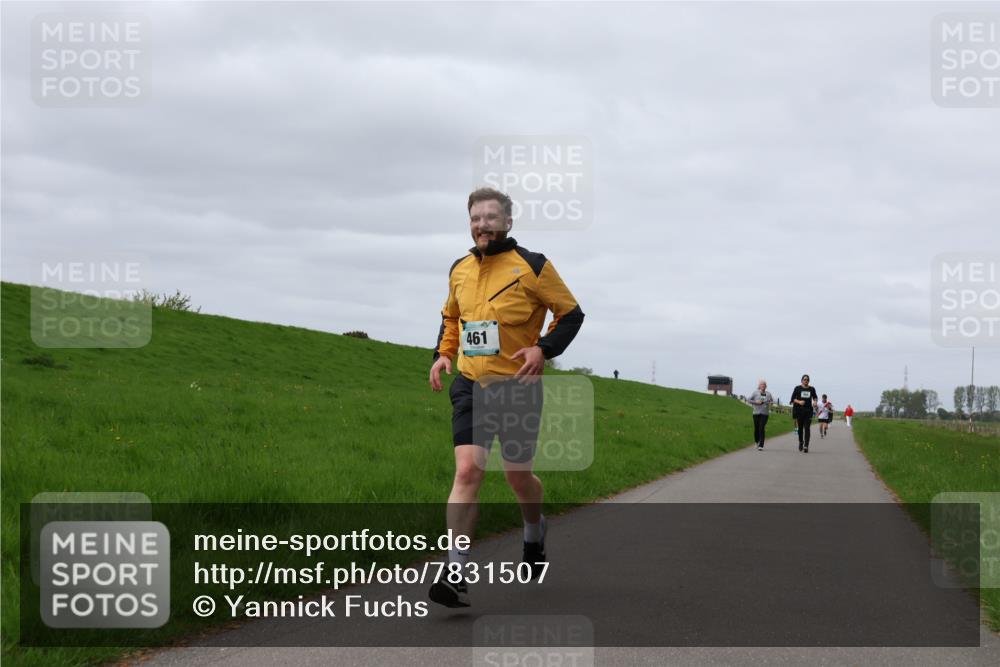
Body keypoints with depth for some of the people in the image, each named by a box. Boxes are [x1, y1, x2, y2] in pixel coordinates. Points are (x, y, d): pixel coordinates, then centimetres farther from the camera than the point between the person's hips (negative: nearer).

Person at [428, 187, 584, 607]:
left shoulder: (532, 266, -5)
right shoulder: (459, 270, 9)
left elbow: (571, 313, 0)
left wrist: (544, 349, -14)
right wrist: (444, 353, 9)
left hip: (518, 387, -3)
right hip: (470, 386, 3)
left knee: (518, 477, 7)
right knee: (467, 472, -12)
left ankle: (534, 531, 42)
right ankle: (457, 575, -15)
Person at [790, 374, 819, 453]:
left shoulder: (812, 389, 7)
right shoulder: (797, 388, 2)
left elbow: (815, 397, 22)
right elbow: (793, 399, 1)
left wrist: (815, 401, 0)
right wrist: (799, 402, -17)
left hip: (808, 411, 0)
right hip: (799, 411, 0)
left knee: (807, 428, -9)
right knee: (800, 428, 8)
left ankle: (806, 446, -14)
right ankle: (801, 442, 34)